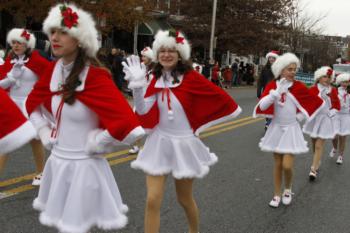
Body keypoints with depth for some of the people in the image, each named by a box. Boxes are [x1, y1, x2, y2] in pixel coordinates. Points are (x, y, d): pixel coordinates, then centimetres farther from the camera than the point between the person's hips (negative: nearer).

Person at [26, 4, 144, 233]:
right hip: (57, 160, 6)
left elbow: (125, 123, -30)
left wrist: (95, 143, -17)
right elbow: (33, 103, 20)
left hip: (84, 164, -6)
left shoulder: (96, 76, -20)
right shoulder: (53, 70, 0)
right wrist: (44, 131, 8)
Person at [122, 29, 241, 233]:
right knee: (153, 201, -5)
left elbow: (219, 96, -6)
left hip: (183, 144, -3)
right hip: (159, 143, 3)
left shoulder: (191, 77, -13)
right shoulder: (157, 79, 0)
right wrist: (138, 85, -21)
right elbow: (143, 111, -10)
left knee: (185, 199, 15)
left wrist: (234, 109, 8)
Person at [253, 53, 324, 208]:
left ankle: (288, 189, 21)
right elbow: (262, 106, -20)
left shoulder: (298, 86, -8)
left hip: (291, 129, -1)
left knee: (287, 165, -8)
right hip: (276, 128, 1)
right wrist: (277, 91, -27)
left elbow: (315, 101, 4)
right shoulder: (272, 86, -7)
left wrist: (302, 115, 9)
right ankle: (277, 195, 23)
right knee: (277, 164, 9)